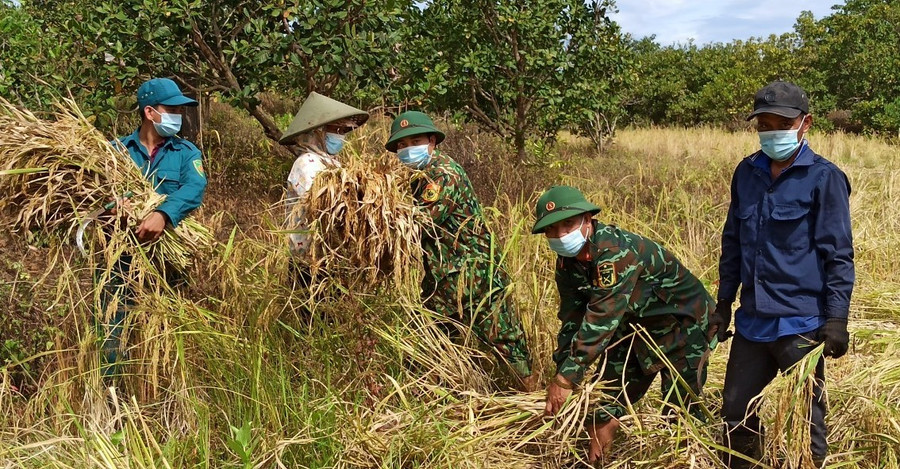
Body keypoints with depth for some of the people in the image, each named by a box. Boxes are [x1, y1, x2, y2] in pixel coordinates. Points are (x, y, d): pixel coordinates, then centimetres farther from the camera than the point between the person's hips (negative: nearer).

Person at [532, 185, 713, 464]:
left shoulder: (616, 251, -34)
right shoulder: (567, 262, -8)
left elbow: (601, 317, -38)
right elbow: (572, 319, -6)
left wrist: (567, 377, -38)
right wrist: (561, 375, -15)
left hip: (682, 324, -7)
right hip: (636, 325, 8)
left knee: (681, 411, -4)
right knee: (609, 397, 9)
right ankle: (597, 459, 25)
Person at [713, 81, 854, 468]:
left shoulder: (823, 178, -7)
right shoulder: (746, 173, 8)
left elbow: (839, 255, -7)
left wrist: (836, 319, -11)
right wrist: (723, 303, 15)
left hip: (801, 324, -5)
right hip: (752, 321, 6)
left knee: (807, 418, 7)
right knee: (736, 411, 15)